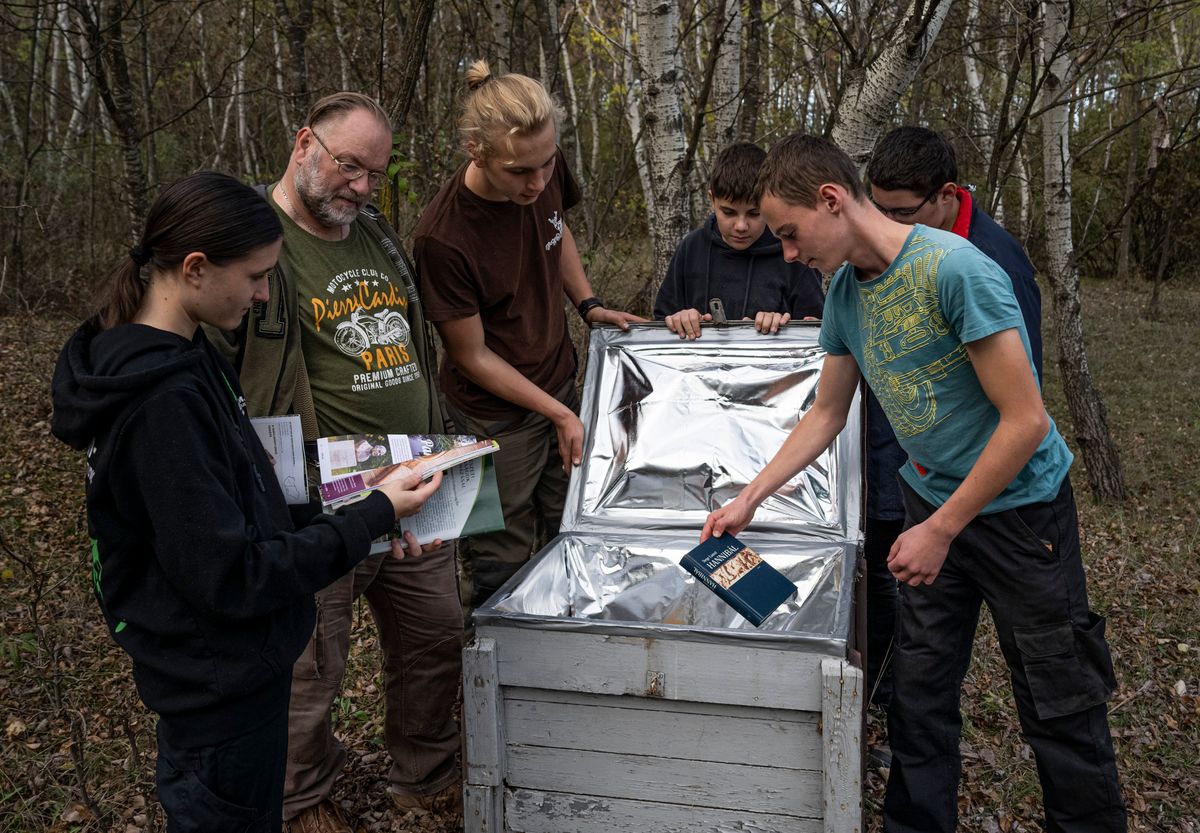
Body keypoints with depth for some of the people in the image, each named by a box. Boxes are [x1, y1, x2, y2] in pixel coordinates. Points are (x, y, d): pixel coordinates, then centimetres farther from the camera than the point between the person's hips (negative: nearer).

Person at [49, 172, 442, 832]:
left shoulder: (183, 355, 1)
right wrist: (373, 516, -22)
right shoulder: (164, 400, -29)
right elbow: (230, 576, -27)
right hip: (220, 682, -9)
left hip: (229, 665, 9)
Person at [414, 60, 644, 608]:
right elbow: (473, 356, -19)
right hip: (496, 416, -6)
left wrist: (588, 304, 0)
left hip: (560, 383, 7)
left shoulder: (546, 174, -12)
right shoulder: (443, 237, -29)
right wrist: (559, 415, -17)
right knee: (503, 564, 7)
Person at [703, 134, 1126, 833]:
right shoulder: (846, 291, -1)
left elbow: (1026, 422, -22)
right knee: (920, 691, 10)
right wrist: (748, 500, 4)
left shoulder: (956, 269, -24)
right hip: (933, 500, 6)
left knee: (1062, 707, 6)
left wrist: (941, 530, -17)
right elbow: (827, 415, 10)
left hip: (1020, 504, -6)